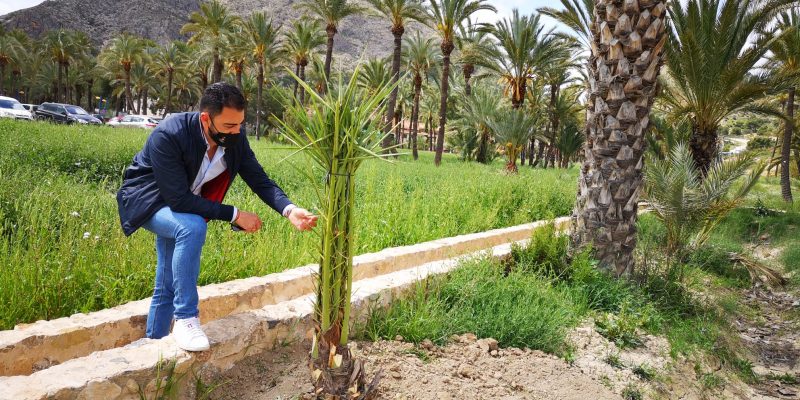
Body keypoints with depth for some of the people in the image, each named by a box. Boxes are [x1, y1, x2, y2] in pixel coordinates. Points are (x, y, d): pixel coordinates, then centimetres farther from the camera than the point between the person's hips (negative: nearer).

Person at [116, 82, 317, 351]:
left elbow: (260, 180, -15)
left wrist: (289, 210, -33)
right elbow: (179, 199, -36)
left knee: (167, 288, 10)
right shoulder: (167, 136, -35)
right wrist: (235, 215, -35)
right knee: (193, 227, -35)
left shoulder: (235, 138, -19)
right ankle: (185, 319, -24)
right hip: (147, 201, -6)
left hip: (182, 207, 6)